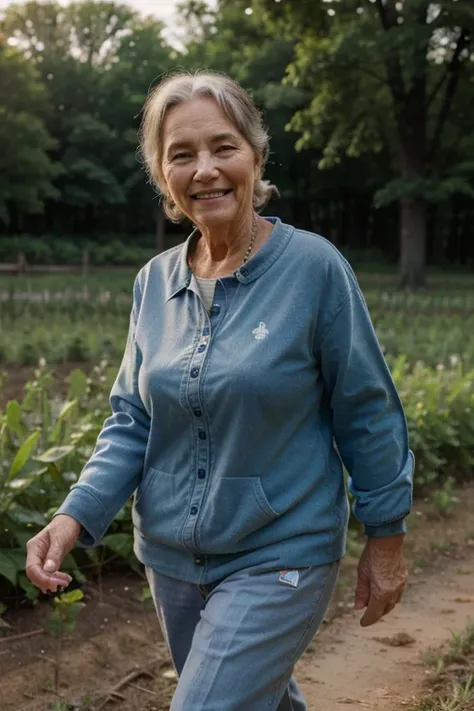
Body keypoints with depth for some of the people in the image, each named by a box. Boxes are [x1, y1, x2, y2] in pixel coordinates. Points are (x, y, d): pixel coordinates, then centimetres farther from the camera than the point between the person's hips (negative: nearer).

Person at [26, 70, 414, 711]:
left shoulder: (314, 267, -14)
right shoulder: (155, 281, 0)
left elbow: (368, 413, -8)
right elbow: (132, 419, 4)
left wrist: (386, 537, -4)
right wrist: (76, 515, -11)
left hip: (277, 561, -5)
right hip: (172, 556, 5)